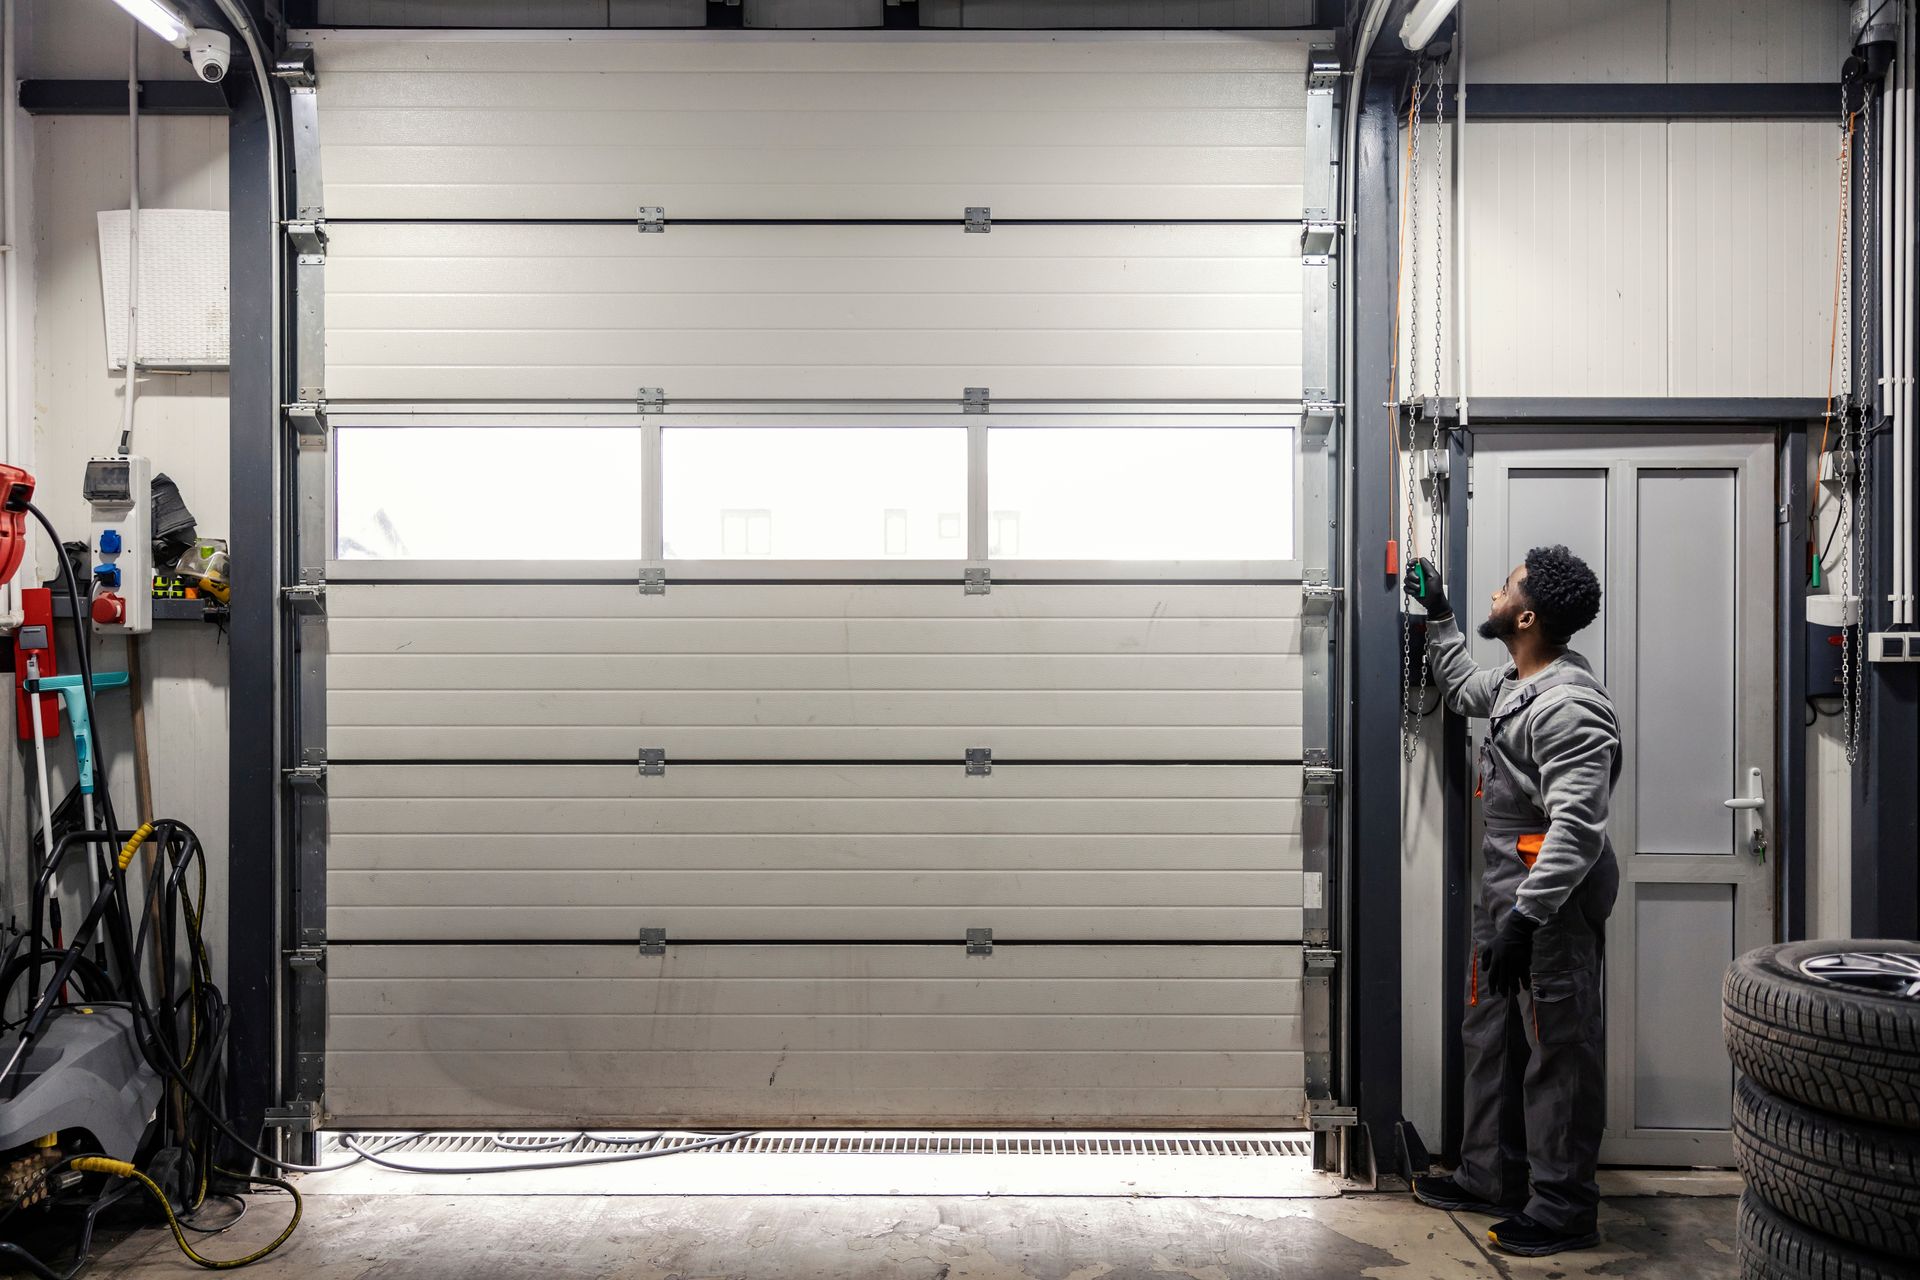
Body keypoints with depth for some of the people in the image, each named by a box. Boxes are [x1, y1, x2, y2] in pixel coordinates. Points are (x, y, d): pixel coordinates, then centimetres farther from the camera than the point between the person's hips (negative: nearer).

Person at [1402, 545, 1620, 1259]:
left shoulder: (1570, 705, -21)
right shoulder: (1517, 685, 10)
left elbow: (1577, 824, -28)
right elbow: (1464, 692, 35)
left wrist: (1526, 916, -31)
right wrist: (1437, 617, 31)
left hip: (1555, 893, -10)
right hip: (1507, 883, 11)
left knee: (1560, 1046, 0)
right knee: (1492, 1035, 17)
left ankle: (1565, 1208, 12)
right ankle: (1490, 1177, 30)